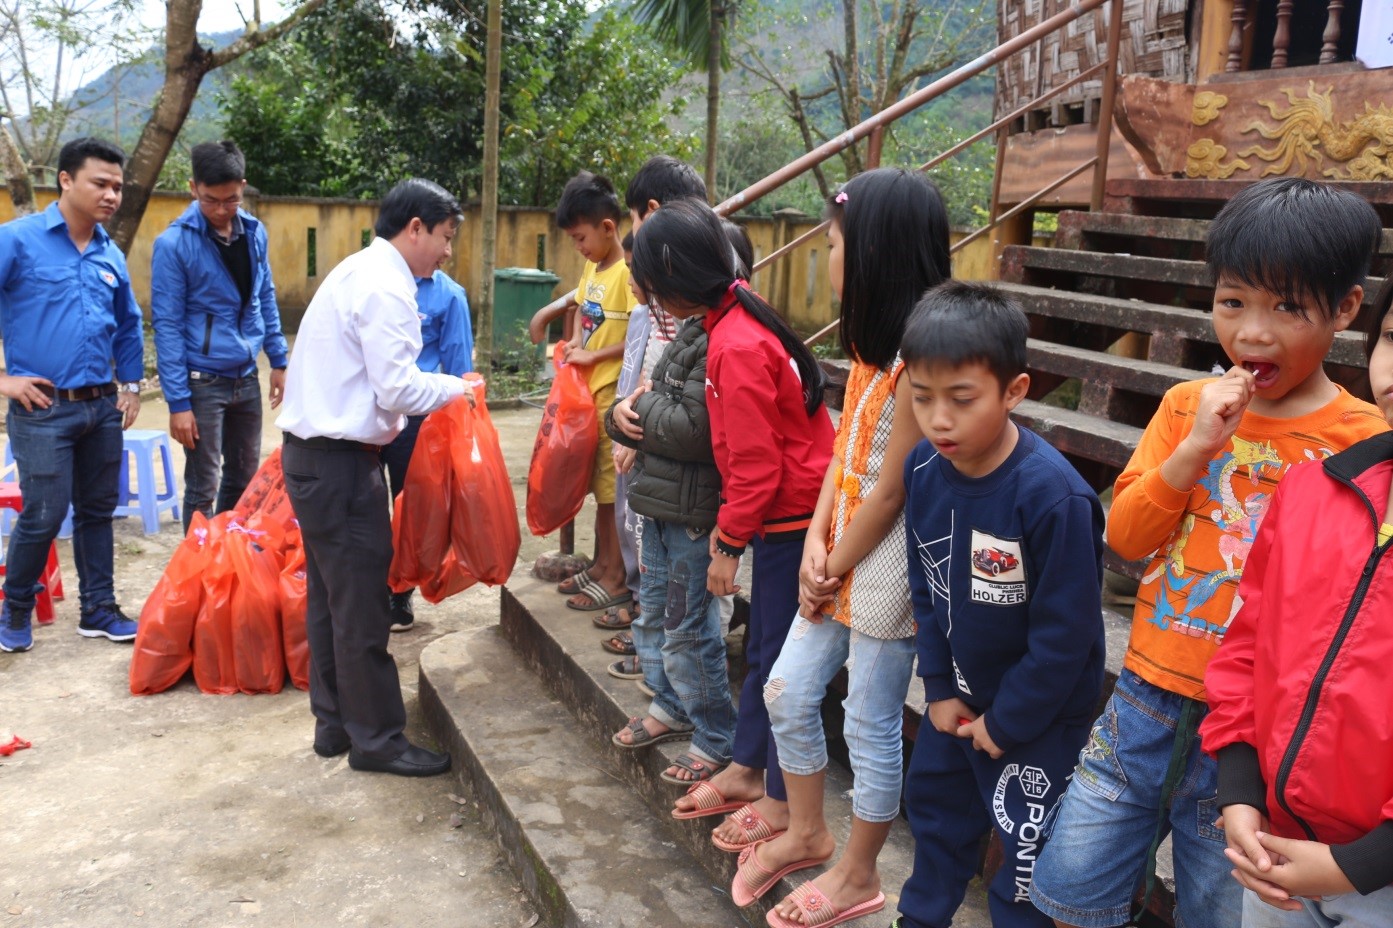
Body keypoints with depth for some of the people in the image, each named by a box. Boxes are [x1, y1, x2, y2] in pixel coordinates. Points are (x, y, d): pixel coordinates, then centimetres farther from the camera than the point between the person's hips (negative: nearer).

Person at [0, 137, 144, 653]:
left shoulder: (111, 256, 8)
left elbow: (128, 326, 21)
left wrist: (131, 385, 15)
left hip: (102, 406, 5)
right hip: (43, 408, -5)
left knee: (97, 511, 12)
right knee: (44, 515, -2)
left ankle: (99, 611, 24)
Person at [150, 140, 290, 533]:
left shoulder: (255, 231, 2)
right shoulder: (174, 243, -13)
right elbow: (167, 325, -12)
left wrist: (279, 361, 11)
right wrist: (178, 401, -14)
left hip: (246, 377, 5)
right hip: (203, 381, -5)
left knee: (244, 478, 16)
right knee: (203, 489, 2)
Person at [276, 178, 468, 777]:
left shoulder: (358, 272, 15)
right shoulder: (386, 288, -16)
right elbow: (398, 390, -21)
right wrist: (455, 387, -5)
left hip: (314, 454, 11)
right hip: (340, 462, -11)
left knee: (331, 595, 17)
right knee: (361, 604, -1)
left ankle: (335, 723, 29)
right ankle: (376, 739, 11)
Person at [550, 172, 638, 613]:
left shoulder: (628, 273, -17)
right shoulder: (591, 267, 9)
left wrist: (594, 355, -17)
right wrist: (576, 341, 6)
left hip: (614, 395, -8)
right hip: (590, 392, 8)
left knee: (613, 488, 1)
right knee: (599, 485, 17)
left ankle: (617, 578, 12)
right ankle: (602, 564, 29)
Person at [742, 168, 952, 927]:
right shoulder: (871, 342, 7)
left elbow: (890, 492, -19)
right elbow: (842, 451, 7)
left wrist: (836, 570, -8)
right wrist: (815, 544, -4)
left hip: (883, 570, -9)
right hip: (838, 559, 9)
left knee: (871, 727, 8)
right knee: (788, 694, 17)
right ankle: (806, 828, 38)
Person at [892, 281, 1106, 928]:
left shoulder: (1054, 496, -31)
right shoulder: (924, 468, -11)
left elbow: (1064, 633, -23)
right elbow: (925, 587, 1)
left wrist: (1005, 723, -13)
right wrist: (939, 688, 1)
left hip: (1038, 713, -7)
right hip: (961, 688, 7)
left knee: (1023, 850, 7)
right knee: (934, 803, 24)